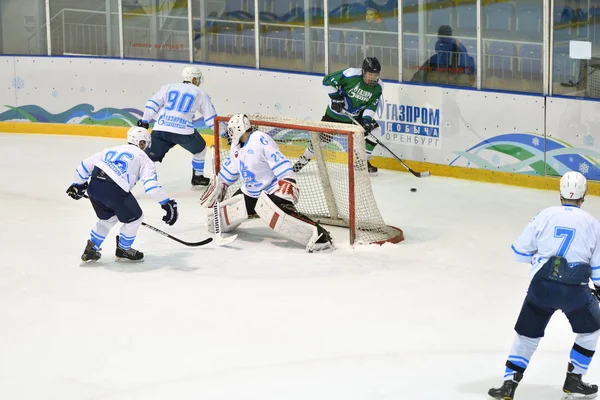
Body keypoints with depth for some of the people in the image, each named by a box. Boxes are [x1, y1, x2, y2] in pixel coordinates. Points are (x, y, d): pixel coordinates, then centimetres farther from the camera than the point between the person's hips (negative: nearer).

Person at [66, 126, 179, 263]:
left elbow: (85, 165, 29)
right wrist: (167, 204, -1)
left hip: (93, 185, 7)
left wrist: (78, 184, 44)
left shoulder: (112, 150, 29)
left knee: (108, 217, 31)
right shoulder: (142, 157, 13)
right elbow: (151, 184, -2)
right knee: (134, 218, 16)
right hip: (114, 190, -7)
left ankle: (91, 249, 33)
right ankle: (123, 250, 29)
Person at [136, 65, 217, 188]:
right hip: (183, 130, -2)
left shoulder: (168, 87, 20)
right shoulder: (200, 93, 14)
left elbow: (152, 104, 11)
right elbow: (211, 118, 14)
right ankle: (197, 177, 29)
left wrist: (144, 121, 15)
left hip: (160, 129, 3)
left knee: (150, 155, 9)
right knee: (200, 148, 24)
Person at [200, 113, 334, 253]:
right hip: (250, 192, 9)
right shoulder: (236, 146, 8)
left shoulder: (260, 140, -21)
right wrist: (219, 185, 30)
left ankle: (317, 234, -43)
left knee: (274, 213, -37)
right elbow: (230, 168, 25)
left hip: (273, 188, -9)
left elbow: (280, 162, -27)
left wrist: (289, 182, -36)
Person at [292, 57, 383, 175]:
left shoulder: (378, 87, -13)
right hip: (336, 112, -4)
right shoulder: (352, 74, -26)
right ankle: (304, 159, 22)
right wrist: (335, 97, -22)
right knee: (323, 136, -3)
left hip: (357, 115, 4)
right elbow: (328, 80, -19)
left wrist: (367, 119, -26)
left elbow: (371, 106, -10)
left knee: (374, 131, -11)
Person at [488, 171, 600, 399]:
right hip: (576, 290, -1)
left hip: (542, 286, 1)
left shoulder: (545, 216, 5)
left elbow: (519, 250, 8)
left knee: (527, 334, 15)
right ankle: (573, 381, 24)